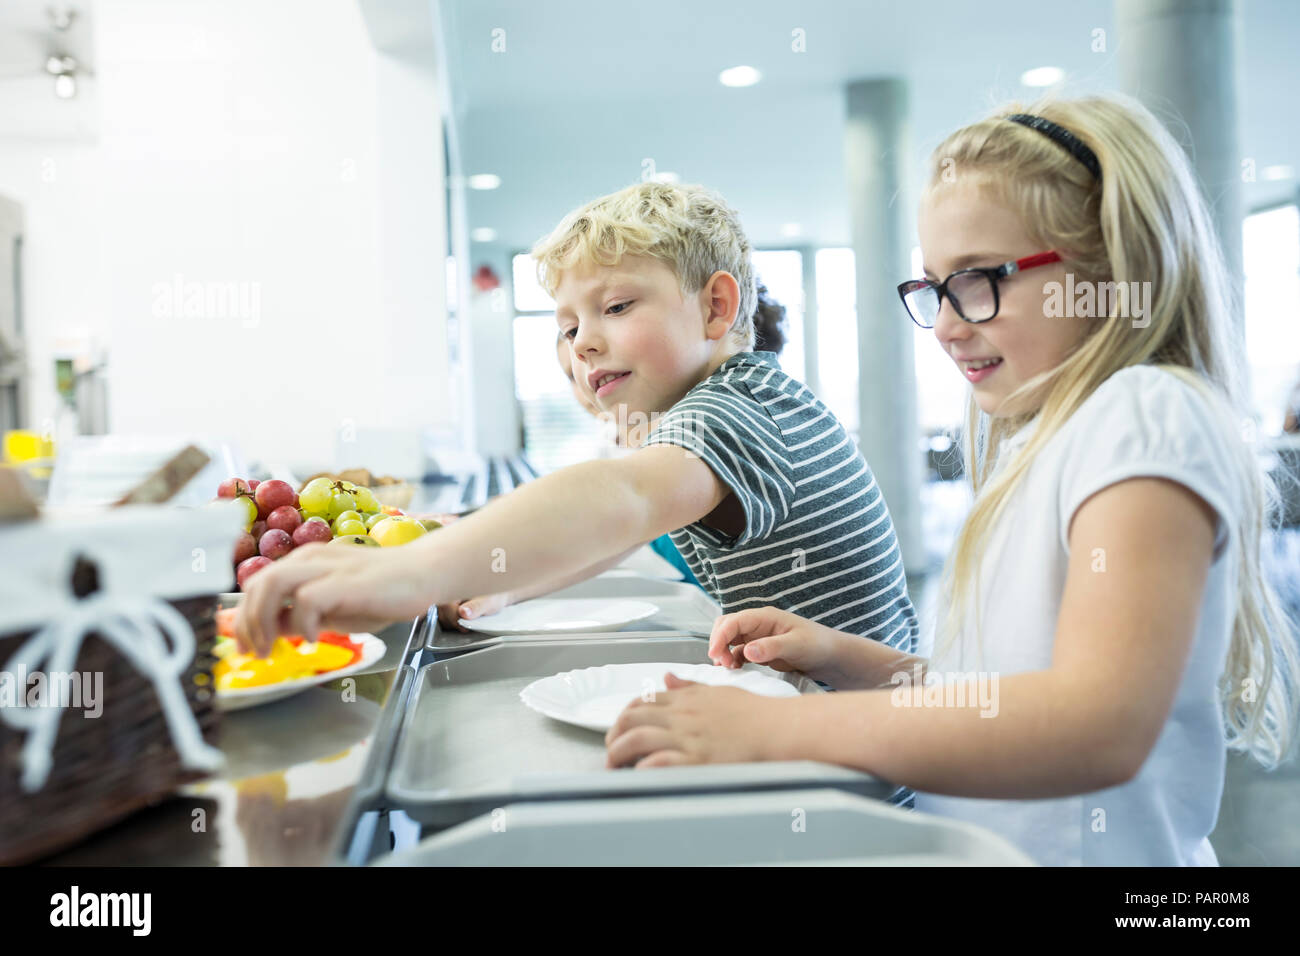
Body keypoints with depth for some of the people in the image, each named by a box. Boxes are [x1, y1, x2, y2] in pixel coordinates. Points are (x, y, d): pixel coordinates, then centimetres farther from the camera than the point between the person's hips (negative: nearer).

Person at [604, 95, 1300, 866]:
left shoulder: (1146, 418, -12)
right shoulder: (1032, 441, 13)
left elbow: (1101, 726, -25)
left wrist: (769, 730, -25)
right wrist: (846, 660, 0)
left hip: (1087, 850, -7)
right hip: (973, 847, 7)